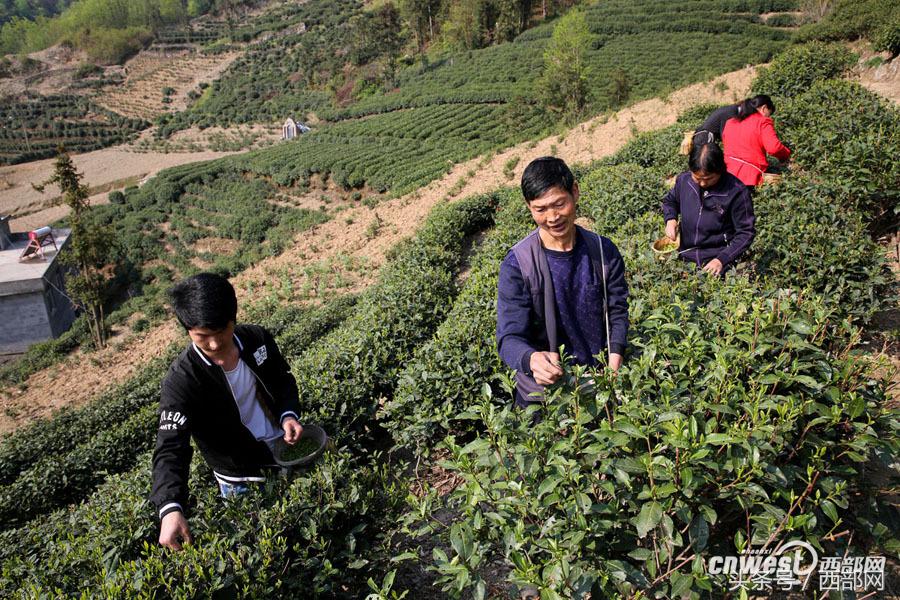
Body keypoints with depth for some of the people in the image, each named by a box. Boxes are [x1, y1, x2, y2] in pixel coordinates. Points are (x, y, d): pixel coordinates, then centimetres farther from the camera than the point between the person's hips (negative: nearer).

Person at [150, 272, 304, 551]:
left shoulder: (257, 339, -14)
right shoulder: (181, 379, -26)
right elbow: (170, 448, -32)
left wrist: (288, 414, -16)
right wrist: (170, 508, -47)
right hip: (243, 481, -4)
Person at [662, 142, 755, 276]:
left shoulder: (736, 192, -13)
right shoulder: (684, 180, -2)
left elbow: (746, 232, -7)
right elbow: (670, 200, 20)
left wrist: (722, 259, -17)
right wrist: (670, 219, -1)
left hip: (716, 262, -2)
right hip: (685, 257, 3)